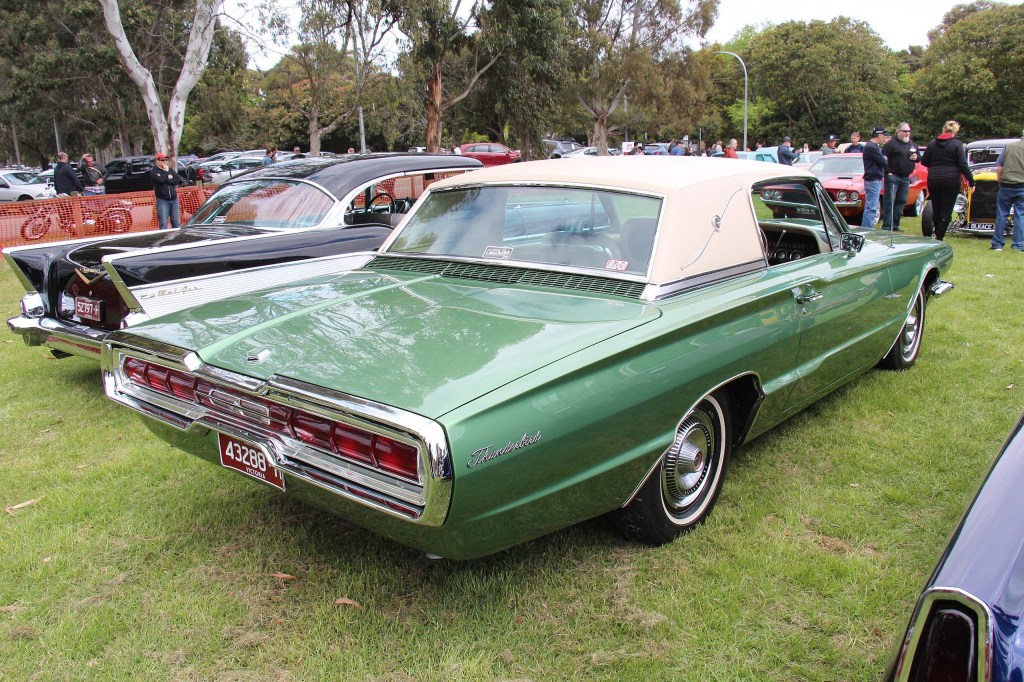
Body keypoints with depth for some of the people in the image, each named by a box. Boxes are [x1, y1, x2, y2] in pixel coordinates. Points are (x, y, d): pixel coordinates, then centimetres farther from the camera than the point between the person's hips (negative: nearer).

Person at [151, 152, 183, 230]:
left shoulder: (171, 170, 14)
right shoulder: (154, 172, 1)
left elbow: (178, 180, 1)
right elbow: (160, 180, -18)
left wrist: (167, 180, -9)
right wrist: (166, 171, -5)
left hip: (174, 199, 4)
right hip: (162, 200, -4)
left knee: (177, 223, 8)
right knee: (163, 224, -7)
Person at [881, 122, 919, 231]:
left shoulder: (912, 144, 16)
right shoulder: (892, 143, -7)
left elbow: (919, 158, 25)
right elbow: (883, 158, -15)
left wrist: (916, 157, 1)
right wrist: (888, 172, -19)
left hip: (906, 178, 7)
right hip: (893, 176, -7)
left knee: (901, 201, 9)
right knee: (889, 201, -9)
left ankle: (894, 226, 16)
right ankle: (886, 226, -10)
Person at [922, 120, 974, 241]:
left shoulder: (932, 143, 5)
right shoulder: (957, 144, -6)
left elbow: (924, 162, 8)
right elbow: (963, 164, -9)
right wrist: (971, 181, -5)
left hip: (933, 180, 4)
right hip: (951, 181, -4)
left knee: (936, 209, 14)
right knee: (946, 211, 0)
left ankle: (937, 235, 22)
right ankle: (939, 238, -4)